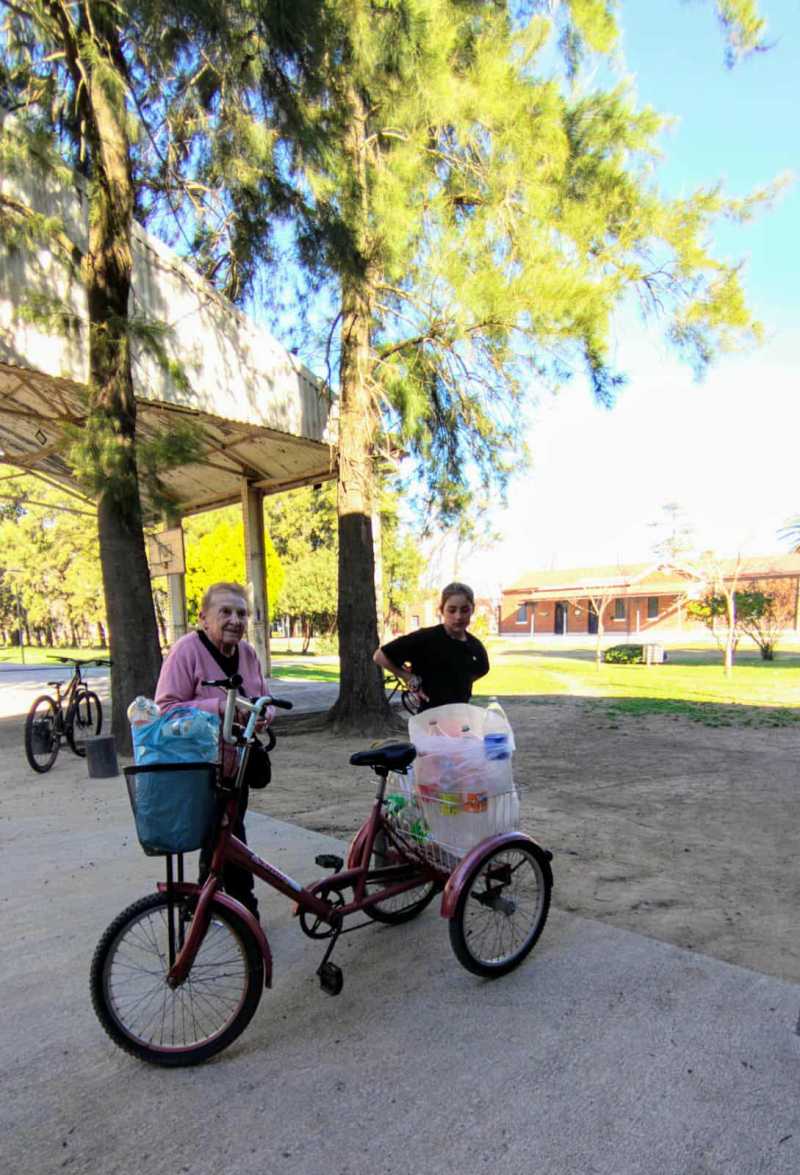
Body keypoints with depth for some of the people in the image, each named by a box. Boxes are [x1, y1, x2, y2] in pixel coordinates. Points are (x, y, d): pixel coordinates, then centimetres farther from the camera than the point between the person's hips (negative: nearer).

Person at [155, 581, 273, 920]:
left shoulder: (247, 652, 3)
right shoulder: (187, 649, -16)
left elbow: (265, 700, 9)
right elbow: (166, 708, -19)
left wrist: (263, 713, -15)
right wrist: (218, 707, -28)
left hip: (236, 765, 7)